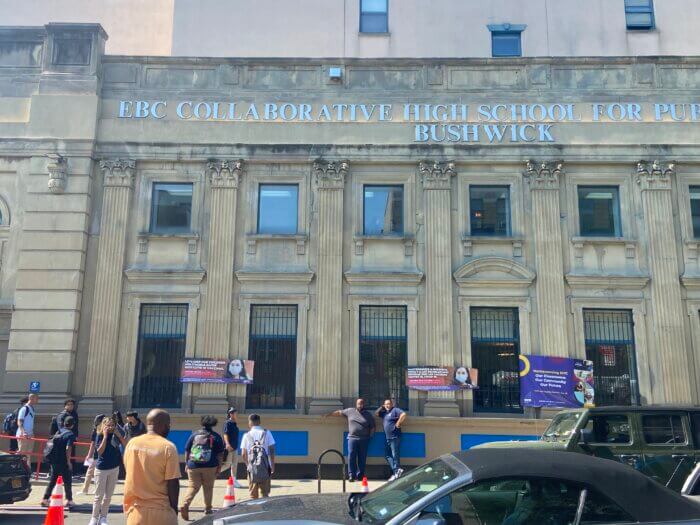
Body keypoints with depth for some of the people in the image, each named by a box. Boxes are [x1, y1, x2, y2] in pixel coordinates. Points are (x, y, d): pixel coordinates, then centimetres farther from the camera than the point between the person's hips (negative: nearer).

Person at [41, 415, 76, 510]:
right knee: (67, 481, 5)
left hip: (54, 460, 7)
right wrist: (68, 461, -15)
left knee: (52, 480, 19)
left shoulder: (59, 432, 9)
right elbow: (68, 448, -23)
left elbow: (50, 443, 15)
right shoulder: (71, 434, -13)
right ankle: (69, 500, 9)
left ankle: (45, 499, 22)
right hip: (63, 462, -7)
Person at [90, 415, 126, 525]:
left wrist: (119, 435, -18)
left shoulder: (116, 435, -3)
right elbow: (100, 451, -20)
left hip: (114, 468, 3)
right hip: (102, 468, -3)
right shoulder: (100, 435, -10)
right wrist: (105, 436, -23)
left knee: (108, 496, 11)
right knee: (99, 496, 3)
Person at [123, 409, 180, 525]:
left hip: (136, 510, 4)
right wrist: (174, 509, 1)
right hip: (161, 512, -4)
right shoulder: (168, 447, -12)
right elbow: (173, 483, -10)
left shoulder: (131, 443, 2)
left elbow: (131, 474, 12)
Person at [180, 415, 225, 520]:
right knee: (208, 488, 11)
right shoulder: (216, 437, 2)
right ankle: (207, 508, 18)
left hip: (193, 466, 1)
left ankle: (185, 504, -17)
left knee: (192, 486, 4)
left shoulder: (194, 434, 7)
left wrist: (187, 464, 15)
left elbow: (187, 451, 8)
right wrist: (219, 466, 5)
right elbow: (220, 454, -1)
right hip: (210, 466, -1)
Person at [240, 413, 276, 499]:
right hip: (265, 468, 0)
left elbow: (243, 454, 2)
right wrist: (272, 466, 4)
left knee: (253, 494, 11)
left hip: (252, 467, 1)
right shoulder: (267, 433, 0)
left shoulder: (247, 435, 3)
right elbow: (271, 451, -3)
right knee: (265, 493, 8)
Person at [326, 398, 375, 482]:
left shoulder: (369, 414, 9)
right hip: (352, 437, 0)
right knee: (351, 457, -7)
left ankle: (360, 476, 10)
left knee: (362, 458, 2)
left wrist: (370, 436, 2)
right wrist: (329, 414, 19)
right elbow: (339, 412, 18)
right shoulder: (350, 411, 9)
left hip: (364, 439, 0)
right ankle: (351, 475, -4)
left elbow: (372, 427, 11)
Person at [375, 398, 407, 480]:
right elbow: (376, 414, 26)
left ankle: (396, 472, -5)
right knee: (388, 455, 6)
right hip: (388, 438, 9)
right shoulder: (384, 412, 20)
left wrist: (398, 423, -16)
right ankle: (397, 471, 6)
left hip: (395, 437, -9)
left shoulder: (395, 410, -5)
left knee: (395, 455, -7)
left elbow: (403, 414, -19)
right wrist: (381, 407, 13)